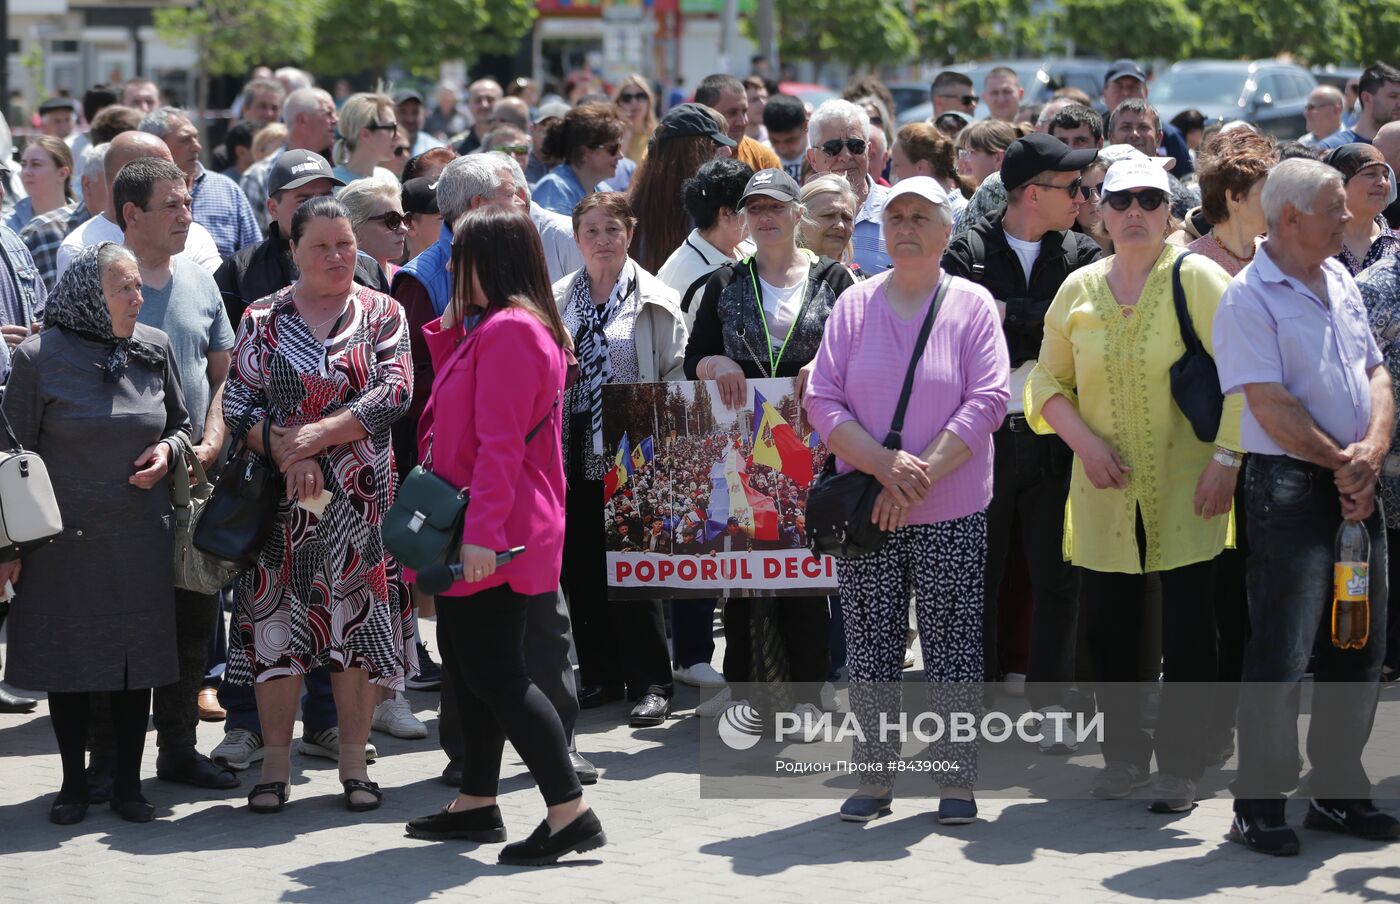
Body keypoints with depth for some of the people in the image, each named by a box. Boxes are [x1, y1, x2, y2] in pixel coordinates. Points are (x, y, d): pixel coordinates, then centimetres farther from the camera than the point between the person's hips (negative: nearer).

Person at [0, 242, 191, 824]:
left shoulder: (155, 349, 3)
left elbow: (181, 424, 17)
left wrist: (167, 453, -6)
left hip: (140, 537, 3)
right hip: (64, 538, -3)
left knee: (136, 661, 6)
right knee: (67, 661, 5)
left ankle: (128, 783, 16)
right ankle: (74, 783, 17)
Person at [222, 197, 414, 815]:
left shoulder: (383, 314, 5)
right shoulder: (263, 319, 6)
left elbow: (394, 391, -8)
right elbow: (238, 404, 0)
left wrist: (318, 435, -16)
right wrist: (286, 452, -16)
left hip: (361, 495, 0)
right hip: (280, 496, 0)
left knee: (358, 619, 1)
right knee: (277, 620, -1)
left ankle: (355, 763, 9)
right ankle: (275, 766, 6)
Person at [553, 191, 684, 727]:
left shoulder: (654, 301, 0)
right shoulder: (556, 300, 10)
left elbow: (677, 375, -2)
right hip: (572, 451, 4)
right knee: (580, 566, 6)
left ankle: (650, 684, 1)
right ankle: (599, 677, 17)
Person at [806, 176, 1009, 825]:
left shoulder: (972, 305, 1)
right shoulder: (855, 304, 6)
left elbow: (987, 402, -7)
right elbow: (822, 401, 0)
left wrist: (922, 475, -16)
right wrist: (885, 464, -14)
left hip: (952, 511, -2)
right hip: (865, 509, 2)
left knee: (952, 647, 1)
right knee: (870, 649, 4)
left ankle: (957, 781, 9)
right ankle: (873, 779, 14)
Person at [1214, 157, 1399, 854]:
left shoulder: (1340, 280, 13)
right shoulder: (1247, 298, -10)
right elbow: (1271, 406, -15)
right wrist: (1342, 463, -11)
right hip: (1290, 485, -7)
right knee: (1280, 653, -7)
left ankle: (1337, 793, 23)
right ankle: (1259, 805, 0)